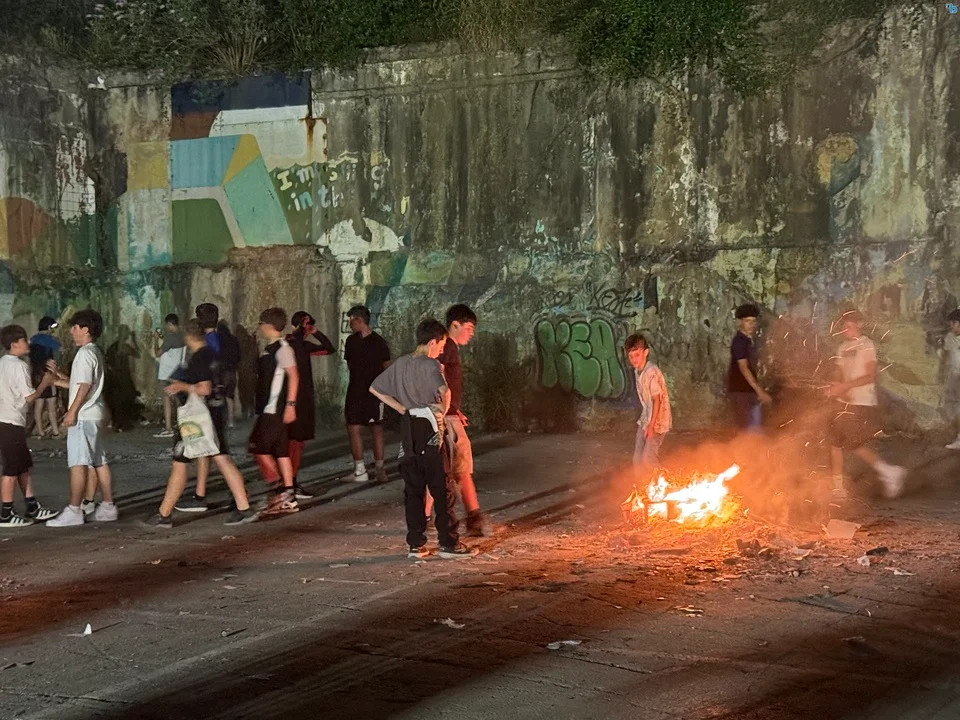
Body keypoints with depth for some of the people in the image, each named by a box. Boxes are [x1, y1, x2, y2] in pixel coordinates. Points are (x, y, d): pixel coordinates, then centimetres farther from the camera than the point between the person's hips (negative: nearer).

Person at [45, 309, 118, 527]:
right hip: (95, 414, 10)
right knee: (99, 462, 11)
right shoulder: (95, 352, 18)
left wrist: (72, 411, -20)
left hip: (82, 416, -10)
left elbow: (85, 385, -20)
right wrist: (58, 376, 17)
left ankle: (73, 511, -8)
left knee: (78, 463, -8)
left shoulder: (85, 353, -13)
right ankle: (108, 507, 13)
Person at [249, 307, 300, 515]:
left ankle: (277, 488, -5)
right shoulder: (271, 349, 16)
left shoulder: (282, 348, -13)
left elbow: (293, 376, -19)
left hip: (276, 409, -9)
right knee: (280, 450, 8)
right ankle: (288, 498, 10)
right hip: (268, 409, 9)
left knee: (259, 447, -8)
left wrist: (290, 404, -23)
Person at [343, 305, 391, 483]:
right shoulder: (351, 341, 9)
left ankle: (379, 468, 6)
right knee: (353, 429, 0)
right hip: (355, 392, 4)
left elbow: (387, 368, -2)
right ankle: (360, 471, 5)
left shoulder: (378, 342, -5)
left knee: (377, 429, 1)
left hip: (374, 393, -4)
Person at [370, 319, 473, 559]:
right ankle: (449, 543, 5)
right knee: (443, 490, 2)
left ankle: (415, 544, 9)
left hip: (408, 431, 6)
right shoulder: (431, 365, -10)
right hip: (429, 430, -6)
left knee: (413, 489, 9)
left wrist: (403, 409, 11)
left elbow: (374, 388, 15)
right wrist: (444, 409, -7)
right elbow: (444, 390, -28)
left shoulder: (400, 364, 9)